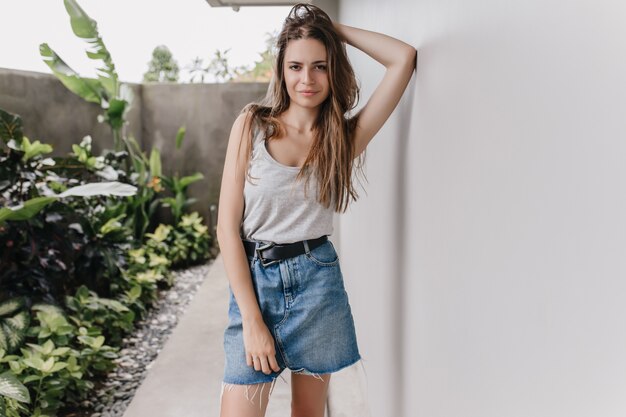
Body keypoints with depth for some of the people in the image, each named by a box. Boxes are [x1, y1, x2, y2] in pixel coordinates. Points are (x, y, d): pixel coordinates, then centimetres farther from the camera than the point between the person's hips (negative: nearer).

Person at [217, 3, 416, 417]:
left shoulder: (344, 137, 2)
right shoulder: (253, 124, -2)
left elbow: (404, 57, -5)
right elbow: (228, 228, -6)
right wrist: (252, 319, -11)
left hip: (318, 282, 2)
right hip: (254, 279, -1)